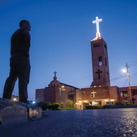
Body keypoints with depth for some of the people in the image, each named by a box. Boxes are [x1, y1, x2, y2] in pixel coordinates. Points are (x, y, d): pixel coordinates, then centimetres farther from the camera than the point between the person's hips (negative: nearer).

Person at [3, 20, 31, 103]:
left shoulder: (14, 34, 32)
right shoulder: (24, 29, 7)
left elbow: (12, 49, 23)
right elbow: (27, 35, -18)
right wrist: (27, 50, -13)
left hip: (13, 58, 7)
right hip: (22, 57, -7)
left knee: (12, 78, 1)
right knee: (23, 78, -13)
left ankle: (6, 97, -8)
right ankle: (23, 99, -19)